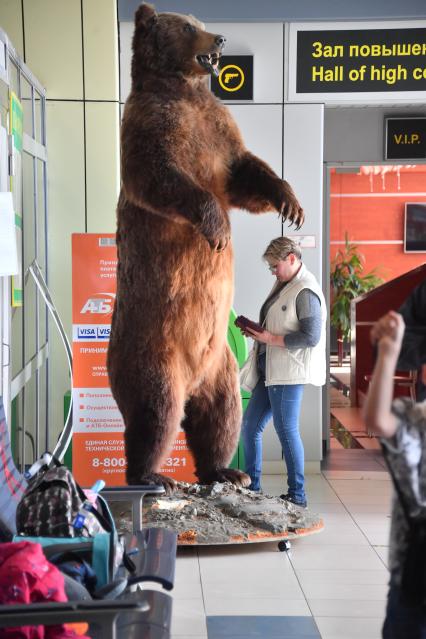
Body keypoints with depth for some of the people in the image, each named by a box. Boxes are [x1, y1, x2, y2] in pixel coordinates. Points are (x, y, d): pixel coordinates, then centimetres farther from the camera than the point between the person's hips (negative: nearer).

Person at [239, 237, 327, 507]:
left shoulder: (305, 291, -14)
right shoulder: (284, 285, 15)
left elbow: (311, 336, -21)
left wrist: (270, 338, -17)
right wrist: (257, 330, 7)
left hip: (290, 373, -10)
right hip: (271, 371, 10)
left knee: (287, 430, -2)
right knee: (250, 426, 12)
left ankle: (297, 495, 10)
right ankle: (251, 487, 23)